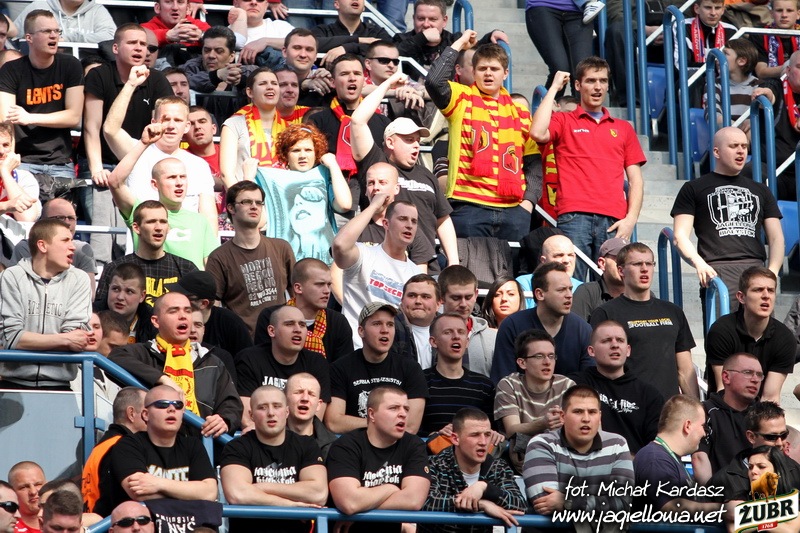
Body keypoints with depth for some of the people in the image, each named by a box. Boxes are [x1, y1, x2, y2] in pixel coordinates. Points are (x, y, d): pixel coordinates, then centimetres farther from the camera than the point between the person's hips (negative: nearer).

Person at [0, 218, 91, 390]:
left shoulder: (78, 279, 5)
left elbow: (76, 339, -3)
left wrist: (32, 342, -13)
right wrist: (64, 340, -11)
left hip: (58, 384, 1)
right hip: (14, 381, -1)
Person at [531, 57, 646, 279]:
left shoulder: (623, 128, 22)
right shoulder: (564, 122, 16)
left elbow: (635, 179, 17)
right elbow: (538, 133, -7)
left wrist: (631, 219, 0)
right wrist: (554, 88, 4)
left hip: (613, 220, 2)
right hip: (574, 217, -2)